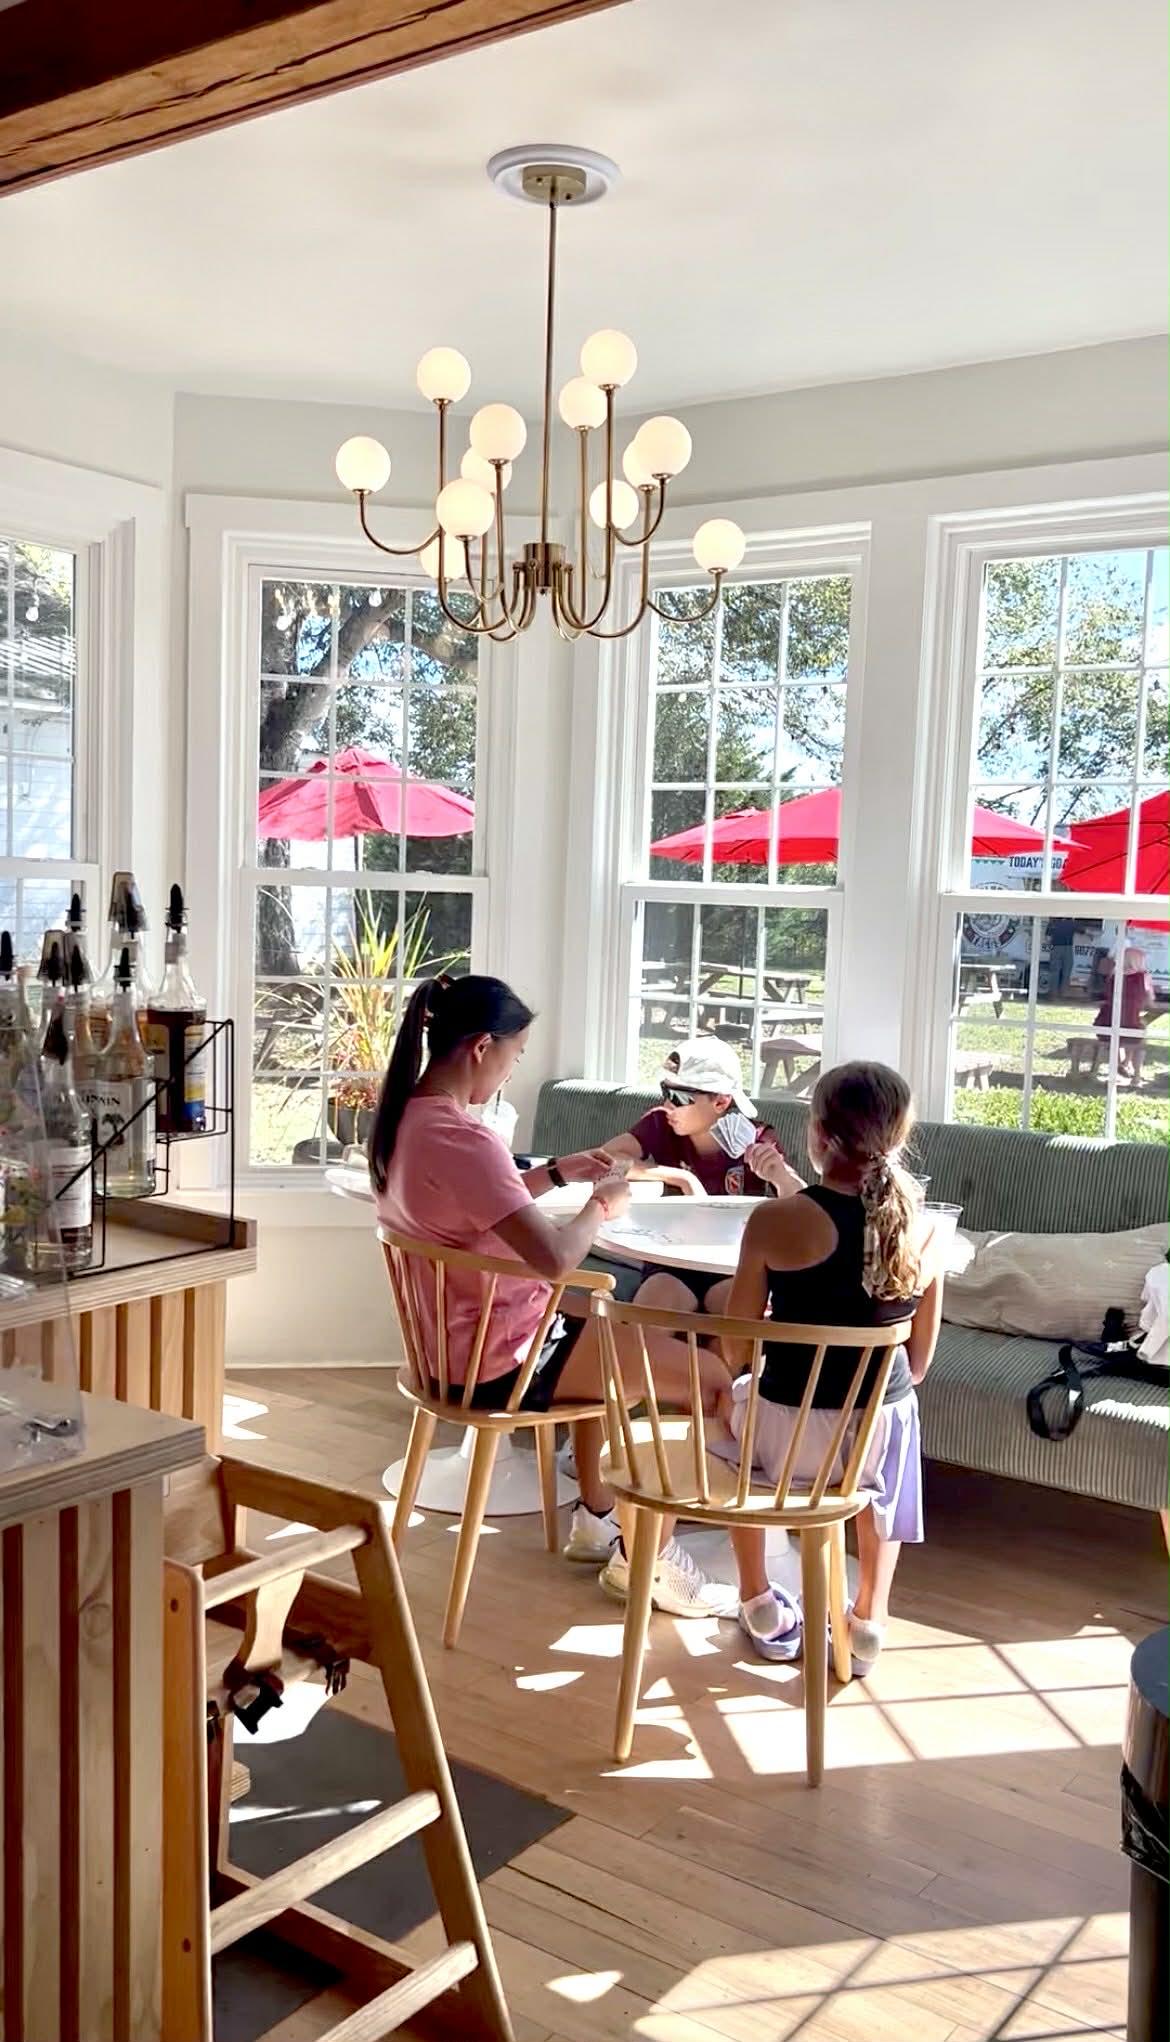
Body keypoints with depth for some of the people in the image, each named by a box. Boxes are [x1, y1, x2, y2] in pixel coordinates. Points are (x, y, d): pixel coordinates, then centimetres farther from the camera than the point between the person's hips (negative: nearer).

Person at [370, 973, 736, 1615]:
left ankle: (596, 1518, 43)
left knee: (600, 1335, 36)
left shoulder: (406, 1118, 1)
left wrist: (560, 1172, 9)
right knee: (710, 1377, -4)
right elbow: (554, 1257, -34)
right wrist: (601, 1203, -15)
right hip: (501, 1360, -10)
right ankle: (647, 1556, 13)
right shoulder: (462, 1139, -29)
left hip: (451, 1342, 10)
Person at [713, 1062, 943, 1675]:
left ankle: (762, 1607, 40)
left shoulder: (776, 1221, -16)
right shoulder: (921, 1229, -5)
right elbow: (919, 1359, 4)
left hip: (786, 1433, -2)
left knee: (730, 1402, 34)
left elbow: (736, 1348, -8)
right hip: (883, 1426, 2)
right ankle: (869, 1619, 39)